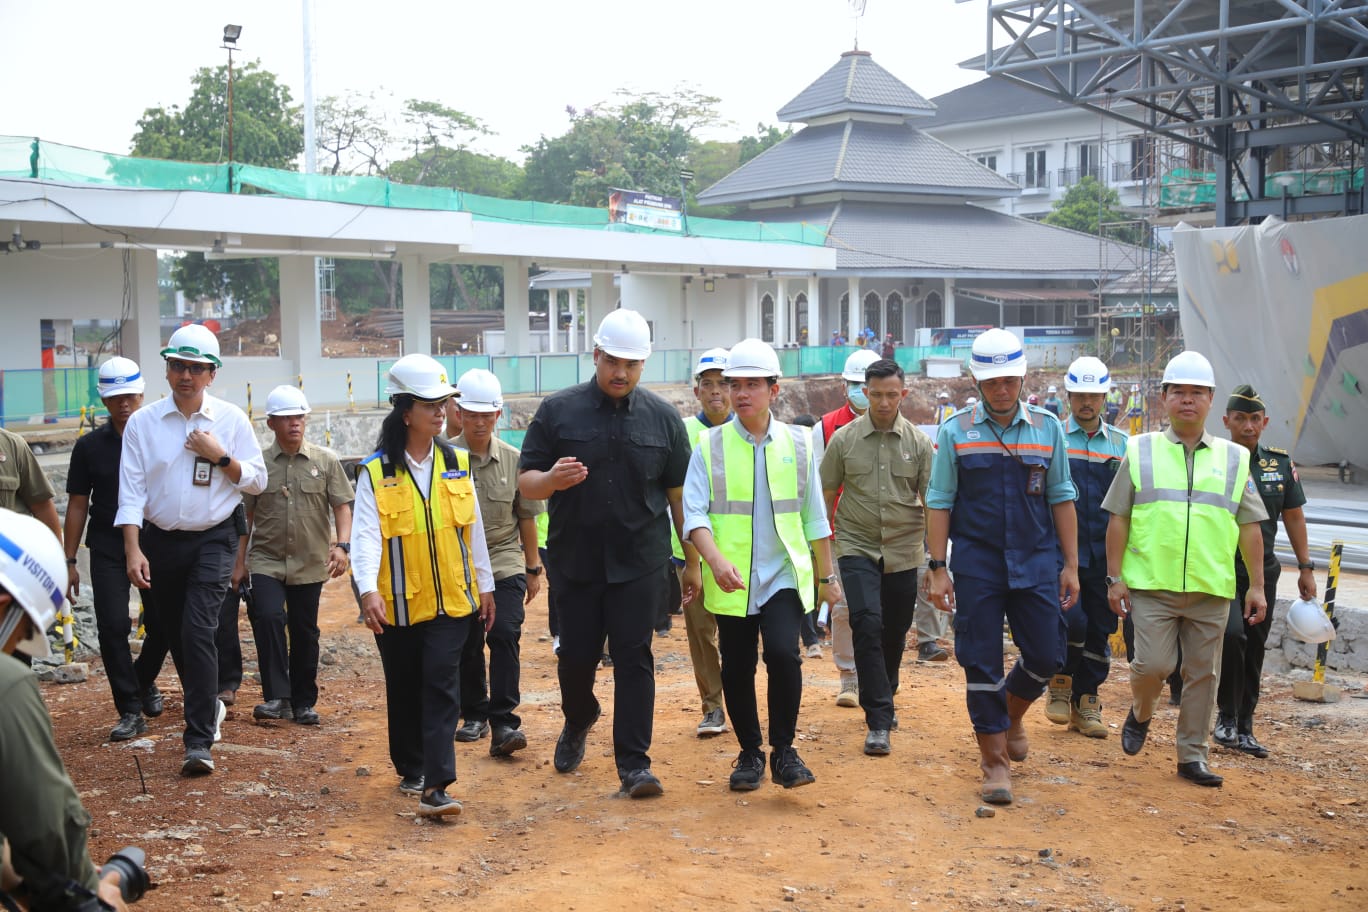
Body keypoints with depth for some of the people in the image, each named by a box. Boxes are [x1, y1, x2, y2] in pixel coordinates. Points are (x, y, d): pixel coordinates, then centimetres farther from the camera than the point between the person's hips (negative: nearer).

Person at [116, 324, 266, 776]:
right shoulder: (142, 422, -2)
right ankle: (208, 705, 40)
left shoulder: (231, 420, -2)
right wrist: (133, 550, -12)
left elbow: (256, 481, 2)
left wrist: (220, 456, -14)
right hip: (159, 540, 3)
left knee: (198, 631, -15)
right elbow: (131, 492, -4)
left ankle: (199, 741, -13)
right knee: (174, 634, 14)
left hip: (213, 540, -3)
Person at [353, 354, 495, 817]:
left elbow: (473, 529, 12)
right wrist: (368, 589, -30)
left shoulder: (457, 463, 5)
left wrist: (485, 585, 14)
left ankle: (436, 786, -11)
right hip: (398, 605, -1)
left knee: (441, 687, -9)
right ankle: (410, 770, 32)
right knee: (404, 691, 13)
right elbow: (365, 533, -16)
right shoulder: (375, 472, -6)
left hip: (451, 600, 1)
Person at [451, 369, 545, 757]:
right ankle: (474, 714, 25)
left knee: (505, 636, -12)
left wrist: (533, 568, 13)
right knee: (466, 643, 7)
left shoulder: (513, 459, 3)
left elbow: (526, 518, 11)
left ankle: (503, 722, -11)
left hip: (505, 563, 0)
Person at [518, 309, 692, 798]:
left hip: (640, 562, 0)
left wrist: (693, 562, 7)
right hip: (575, 558, 1)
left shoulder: (663, 417, 3)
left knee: (634, 658, -3)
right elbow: (525, 482, 1)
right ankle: (578, 720, 39)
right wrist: (552, 480, -23)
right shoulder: (557, 410, 0)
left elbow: (679, 493, 7)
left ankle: (634, 762, 3)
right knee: (576, 655, 9)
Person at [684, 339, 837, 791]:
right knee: (737, 669, 7)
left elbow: (814, 516, 12)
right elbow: (693, 513, -8)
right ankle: (749, 753, 26)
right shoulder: (709, 446, 0)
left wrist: (827, 575, 13)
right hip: (730, 580, 0)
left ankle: (783, 750, -1)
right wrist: (716, 560, -24)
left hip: (783, 574, 0)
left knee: (783, 653, -18)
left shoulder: (798, 443, 6)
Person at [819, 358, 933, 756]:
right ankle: (878, 721, -13)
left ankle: (884, 701, 36)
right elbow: (827, 496, 6)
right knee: (868, 625, -15)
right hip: (857, 548, -2)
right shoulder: (844, 439, 0)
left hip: (904, 551, 2)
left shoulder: (918, 442, 1)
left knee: (895, 633, 11)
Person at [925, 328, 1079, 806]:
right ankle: (994, 760, 13)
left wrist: (1070, 565, 4)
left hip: (1037, 559, 2)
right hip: (976, 563, -2)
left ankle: (1012, 713, 34)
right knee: (982, 663, 0)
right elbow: (939, 502, 0)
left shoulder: (1047, 428, 5)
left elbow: (1061, 498, 8)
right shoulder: (955, 431, 0)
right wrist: (937, 568, -5)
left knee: (1046, 656, 2)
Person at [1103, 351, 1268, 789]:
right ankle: (1140, 715, 22)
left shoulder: (1234, 459, 11)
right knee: (1153, 663, -9)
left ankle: (1192, 756, 17)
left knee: (1203, 674, 5)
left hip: (1211, 588, 2)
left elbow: (1249, 526, 11)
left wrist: (1257, 585, 5)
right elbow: (1118, 519, 5)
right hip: (1151, 584, -2)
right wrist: (1114, 577, -1)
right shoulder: (1140, 452, 6)